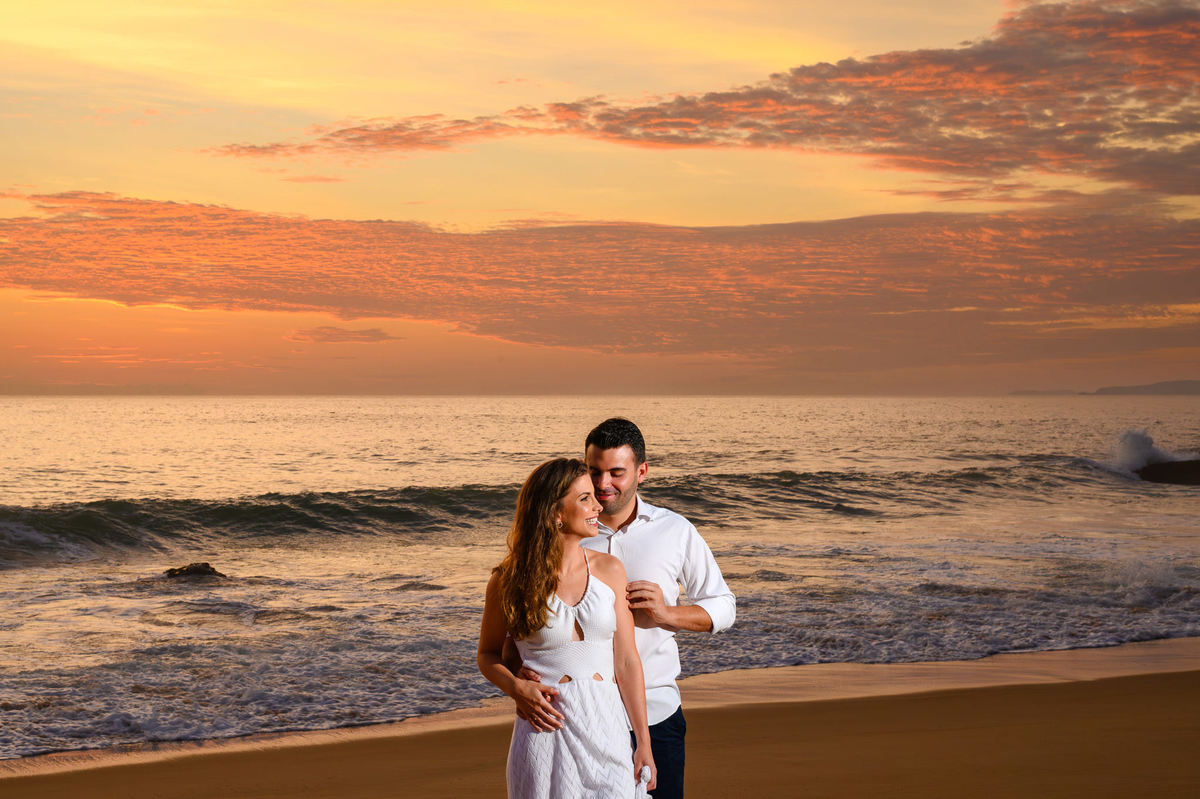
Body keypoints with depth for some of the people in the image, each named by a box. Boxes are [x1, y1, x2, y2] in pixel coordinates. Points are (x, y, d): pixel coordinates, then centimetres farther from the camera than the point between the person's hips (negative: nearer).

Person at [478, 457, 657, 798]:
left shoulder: (609, 570, 4)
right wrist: (517, 688, -10)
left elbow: (626, 661, 4)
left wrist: (643, 744, 3)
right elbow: (487, 654, 11)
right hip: (546, 728, -2)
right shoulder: (509, 581, -2)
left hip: (607, 728, 2)